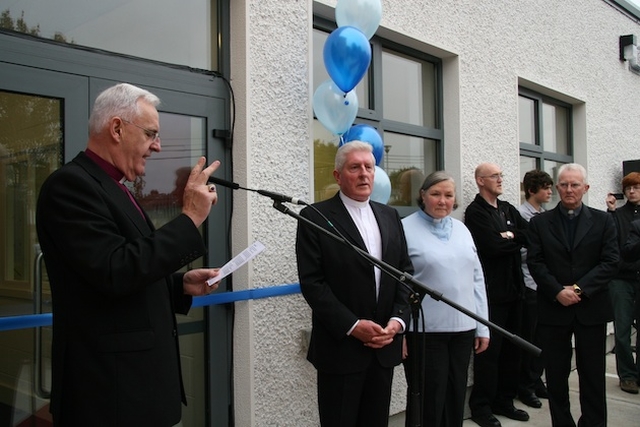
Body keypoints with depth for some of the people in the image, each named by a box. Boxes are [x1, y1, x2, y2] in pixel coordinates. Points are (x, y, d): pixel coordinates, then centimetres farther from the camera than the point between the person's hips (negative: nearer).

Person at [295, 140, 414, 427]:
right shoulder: (315, 217, -7)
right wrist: (352, 325, -17)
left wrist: (398, 320, -6)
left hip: (385, 345, 5)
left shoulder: (389, 217, 10)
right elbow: (312, 282, -12)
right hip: (341, 346, -5)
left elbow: (405, 272, 8)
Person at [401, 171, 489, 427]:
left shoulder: (461, 230, 10)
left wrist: (483, 327, 9)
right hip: (424, 330, -5)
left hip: (462, 328, 5)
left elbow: (477, 280, 12)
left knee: (455, 398, 16)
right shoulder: (405, 229, -7)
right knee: (428, 401, 5)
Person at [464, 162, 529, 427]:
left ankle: (504, 401, 25)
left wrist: (510, 236, -10)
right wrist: (517, 241, -4)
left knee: (511, 349, 13)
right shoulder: (475, 212, -8)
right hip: (491, 291, -7)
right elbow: (492, 247, -19)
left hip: (513, 289, 7)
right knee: (489, 350, 0)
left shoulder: (508, 209, 15)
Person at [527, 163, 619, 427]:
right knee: (556, 374, 7)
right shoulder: (539, 223, 4)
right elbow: (535, 262, -2)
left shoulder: (602, 221, 5)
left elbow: (611, 262, -3)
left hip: (591, 308, 0)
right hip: (553, 307, 0)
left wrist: (579, 288, -13)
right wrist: (558, 291, -14)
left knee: (592, 373, 8)